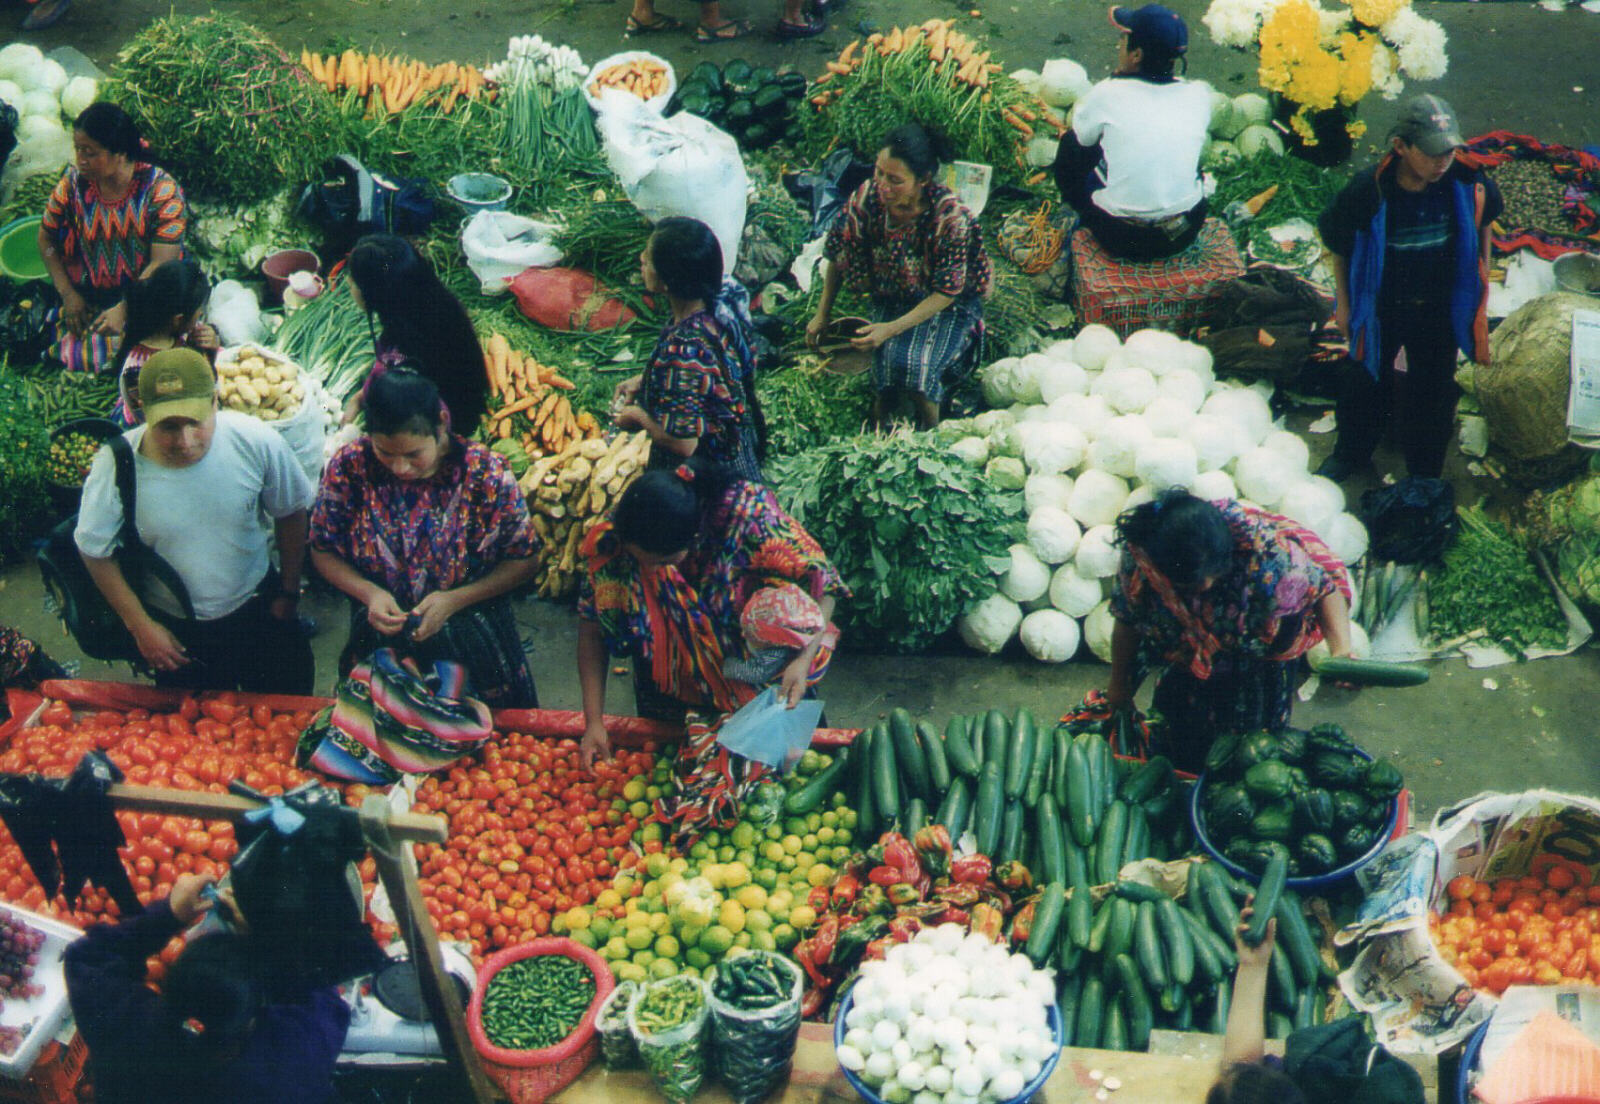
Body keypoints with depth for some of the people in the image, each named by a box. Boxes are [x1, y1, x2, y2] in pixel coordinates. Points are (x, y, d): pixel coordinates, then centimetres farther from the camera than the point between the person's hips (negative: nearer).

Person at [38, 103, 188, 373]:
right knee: (74, 355, -19)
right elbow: (47, 240, 5)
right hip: (87, 299, 2)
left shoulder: (160, 189, -15)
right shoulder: (73, 182, -4)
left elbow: (162, 263, -18)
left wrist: (123, 310, -26)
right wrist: (68, 294, -6)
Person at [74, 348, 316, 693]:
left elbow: (290, 513, -3)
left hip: (258, 609, 1)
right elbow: (96, 551, -9)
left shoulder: (256, 441, -22)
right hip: (175, 631, -1)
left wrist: (288, 594, 3)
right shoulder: (116, 465, -25)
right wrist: (140, 625, -8)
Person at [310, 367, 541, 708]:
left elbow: (522, 562, -10)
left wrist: (454, 600, -23)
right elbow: (322, 551, -2)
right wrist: (368, 593, -20)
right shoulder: (348, 467, -16)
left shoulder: (485, 472, -20)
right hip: (379, 649, 1)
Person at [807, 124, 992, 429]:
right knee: (887, 360, -29)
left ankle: (930, 430, -1)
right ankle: (880, 427, -1)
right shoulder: (867, 198, -17)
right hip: (890, 299, 3)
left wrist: (893, 328, -27)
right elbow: (837, 257, 0)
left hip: (948, 306, -3)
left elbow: (947, 292, -19)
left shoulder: (951, 217, -27)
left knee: (911, 363, -30)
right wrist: (822, 314, 3)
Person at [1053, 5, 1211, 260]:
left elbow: (1082, 136, 4)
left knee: (1069, 145, 20)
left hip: (1122, 241, -3)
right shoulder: (1199, 95, -7)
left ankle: (1089, 222, 35)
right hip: (1184, 234, 3)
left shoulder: (1108, 94, -17)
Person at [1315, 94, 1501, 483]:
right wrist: (1343, 303, -1)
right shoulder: (1367, 192, -28)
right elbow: (1337, 244, -9)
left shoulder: (1467, 184, -23)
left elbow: (1484, 220, 2)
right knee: (1366, 383, 22)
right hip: (1380, 308, -1)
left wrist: (1482, 278, 8)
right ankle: (1351, 454, 49)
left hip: (1439, 309, 1)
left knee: (1433, 393, 16)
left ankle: (1425, 475, 40)